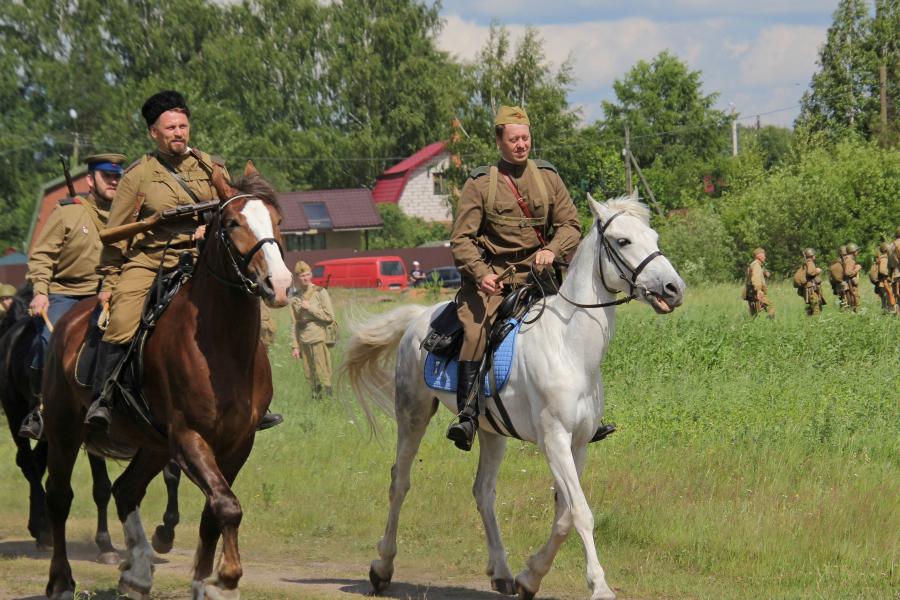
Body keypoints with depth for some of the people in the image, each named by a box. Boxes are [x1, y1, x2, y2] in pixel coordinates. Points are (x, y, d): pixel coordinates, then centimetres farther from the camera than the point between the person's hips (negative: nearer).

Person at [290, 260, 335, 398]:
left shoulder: (320, 292, 0)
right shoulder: (295, 298, 10)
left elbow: (329, 317, -6)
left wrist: (310, 308, -10)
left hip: (319, 339, -4)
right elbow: (294, 324, 13)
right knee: (310, 376, 5)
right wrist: (295, 346, 9)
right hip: (304, 340, 4)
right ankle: (315, 396, 14)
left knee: (323, 375, -9)